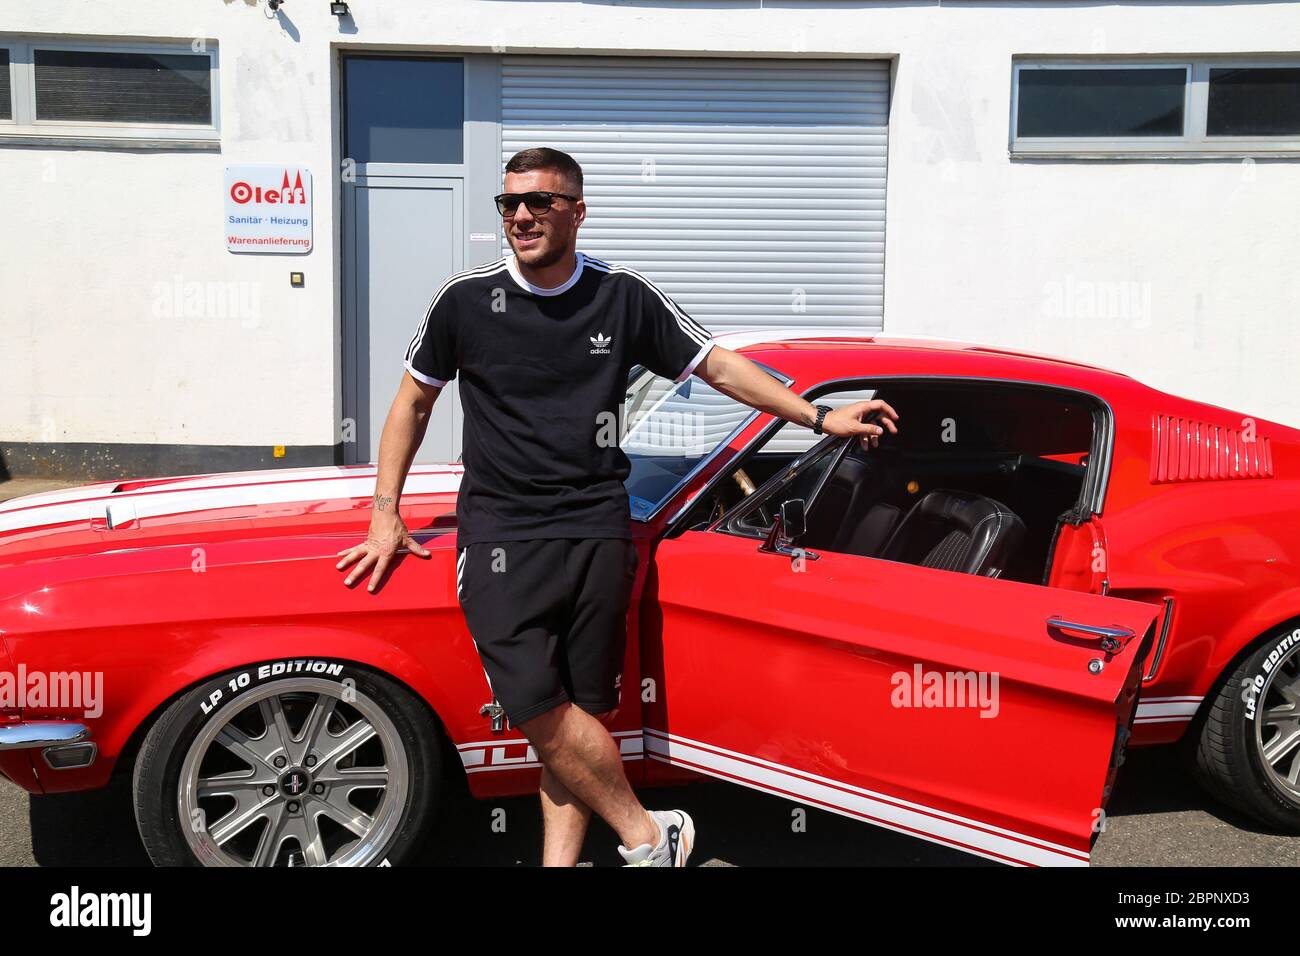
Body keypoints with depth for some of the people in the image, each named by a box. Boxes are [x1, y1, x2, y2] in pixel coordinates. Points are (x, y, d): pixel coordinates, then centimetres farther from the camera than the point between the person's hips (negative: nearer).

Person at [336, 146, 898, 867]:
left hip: (596, 530, 1)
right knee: (536, 706, -12)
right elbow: (413, 401, 13)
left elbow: (716, 364, 12)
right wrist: (385, 516, 9)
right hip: (500, 531, -1)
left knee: (584, 713, 1)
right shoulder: (466, 299, 2)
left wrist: (819, 417, 9)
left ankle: (560, 858, 15)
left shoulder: (625, 297, 4)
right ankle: (649, 836, 6)